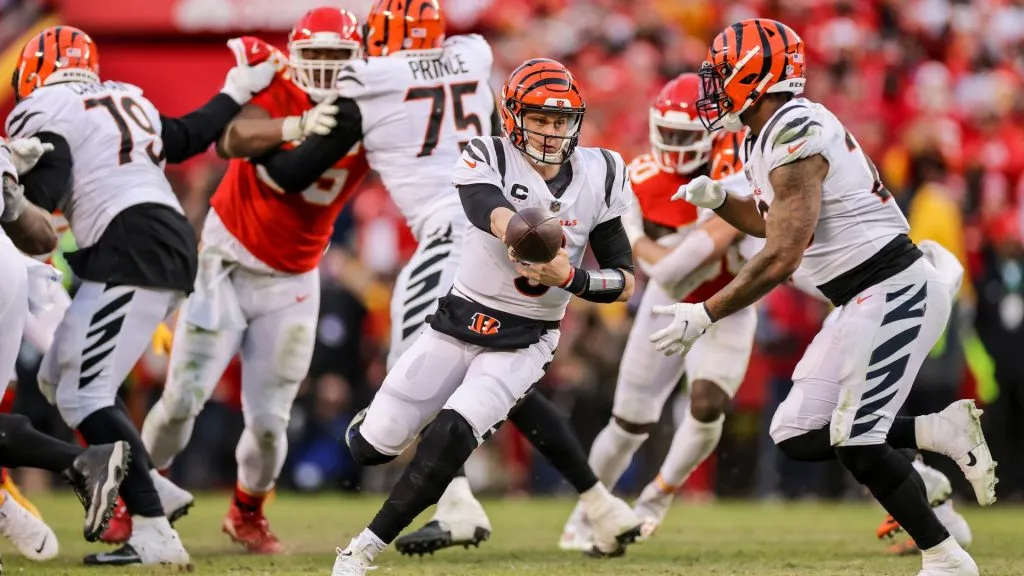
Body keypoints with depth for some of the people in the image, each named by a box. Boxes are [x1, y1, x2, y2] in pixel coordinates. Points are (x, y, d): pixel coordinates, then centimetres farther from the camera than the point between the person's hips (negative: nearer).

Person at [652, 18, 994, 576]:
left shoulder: (796, 136, -20)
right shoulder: (767, 137, 11)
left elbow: (781, 259, -24)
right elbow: (774, 224, 29)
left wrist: (703, 315, -18)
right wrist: (719, 200, 10)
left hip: (894, 291, -10)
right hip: (863, 300, 10)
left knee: (855, 442, -9)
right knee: (799, 436, 7)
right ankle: (943, 431, 9)